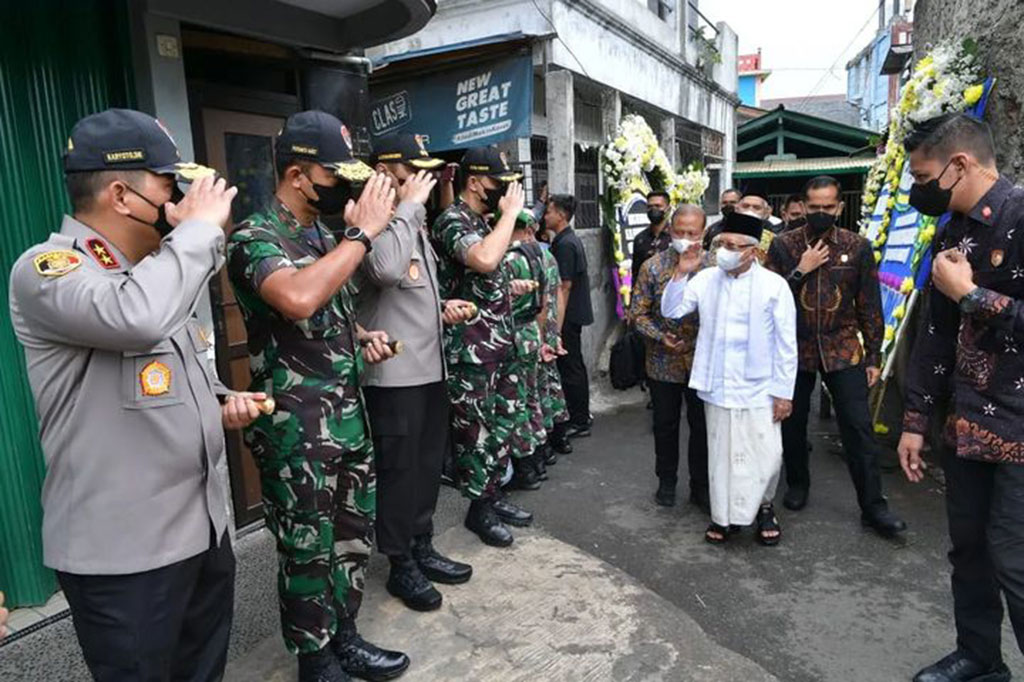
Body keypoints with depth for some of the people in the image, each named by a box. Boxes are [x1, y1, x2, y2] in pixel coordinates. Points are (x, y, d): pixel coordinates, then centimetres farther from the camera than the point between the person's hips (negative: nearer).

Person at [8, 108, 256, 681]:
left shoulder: (149, 267, 11)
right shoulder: (45, 269, -16)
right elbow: (136, 319, -40)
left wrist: (222, 400, 4)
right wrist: (201, 228, -25)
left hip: (205, 523, 8)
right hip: (122, 548, -8)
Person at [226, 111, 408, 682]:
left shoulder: (327, 237, 11)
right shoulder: (255, 238, -14)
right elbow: (299, 300, -36)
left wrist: (364, 335, 5)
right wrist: (364, 233, -27)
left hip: (350, 415, 8)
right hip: (298, 431, -8)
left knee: (355, 535, 18)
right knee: (308, 552, 8)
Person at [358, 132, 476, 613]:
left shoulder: (413, 224, 17)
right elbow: (386, 268, -34)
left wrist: (444, 309, 8)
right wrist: (409, 207, -22)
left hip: (430, 366, 9)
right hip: (393, 373, -9)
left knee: (428, 464, 17)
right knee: (399, 470, 3)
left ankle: (423, 548, 33)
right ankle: (401, 566, 20)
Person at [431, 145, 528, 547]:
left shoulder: (485, 222, 15)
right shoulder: (452, 221, -13)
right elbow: (484, 259, -34)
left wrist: (512, 285, 12)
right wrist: (511, 211, -21)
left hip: (501, 344, 9)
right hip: (471, 350, -9)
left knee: (502, 424, 16)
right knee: (477, 430, 2)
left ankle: (492, 495, 31)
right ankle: (479, 509, 18)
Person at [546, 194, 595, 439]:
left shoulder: (565, 244, -17)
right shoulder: (570, 239, 14)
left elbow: (565, 286, -21)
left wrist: (557, 323, -21)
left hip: (568, 316, -10)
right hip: (574, 314, 10)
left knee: (571, 368, -2)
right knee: (575, 366, 17)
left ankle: (578, 422, 7)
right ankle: (581, 416, 29)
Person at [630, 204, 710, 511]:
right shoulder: (653, 267, -5)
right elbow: (638, 312, -4)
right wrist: (660, 336, -17)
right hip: (663, 362, 0)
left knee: (702, 426, 11)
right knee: (665, 425, 14)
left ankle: (701, 485, 28)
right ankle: (666, 481, 33)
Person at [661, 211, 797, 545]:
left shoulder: (774, 285, -7)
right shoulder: (706, 278, 1)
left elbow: (786, 343, -4)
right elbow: (671, 311, 0)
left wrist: (784, 392, -5)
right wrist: (681, 274, -12)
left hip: (759, 390, -2)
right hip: (717, 387, 2)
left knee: (766, 457, 4)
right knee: (720, 454, 12)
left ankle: (764, 507, 32)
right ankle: (723, 515, 29)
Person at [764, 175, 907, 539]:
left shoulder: (858, 247, 0)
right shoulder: (783, 245, -1)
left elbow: (869, 306, 3)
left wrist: (874, 357, 2)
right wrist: (801, 271, -16)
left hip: (843, 350, 0)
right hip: (795, 348, 1)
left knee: (859, 427, -1)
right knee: (793, 422, 11)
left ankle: (873, 505, 11)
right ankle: (797, 484, 33)